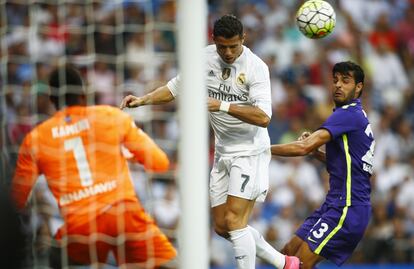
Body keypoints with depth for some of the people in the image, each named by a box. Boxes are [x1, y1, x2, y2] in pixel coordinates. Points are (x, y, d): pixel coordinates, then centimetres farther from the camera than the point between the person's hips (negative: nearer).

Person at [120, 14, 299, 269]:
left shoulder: (256, 67, -19)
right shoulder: (204, 58, -1)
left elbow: (263, 117, -28)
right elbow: (175, 88, 12)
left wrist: (222, 106, -36)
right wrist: (143, 100, -2)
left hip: (250, 152, -7)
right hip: (223, 152, 7)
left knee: (234, 221, -15)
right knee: (222, 226, 10)